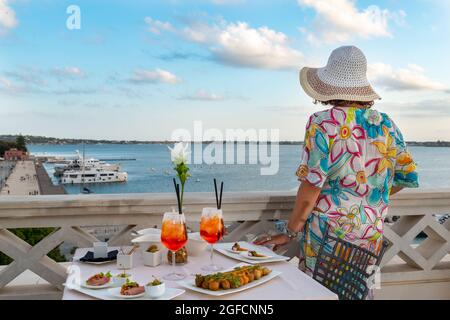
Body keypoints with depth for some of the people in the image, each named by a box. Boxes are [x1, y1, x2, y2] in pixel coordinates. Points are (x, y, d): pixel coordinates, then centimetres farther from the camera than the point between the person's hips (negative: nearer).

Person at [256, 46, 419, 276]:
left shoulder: (322, 123, -11)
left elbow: (311, 187, -14)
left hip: (327, 232, -5)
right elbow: (407, 176, 10)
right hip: (372, 235, 5)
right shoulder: (386, 125, 3)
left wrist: (289, 232, -5)